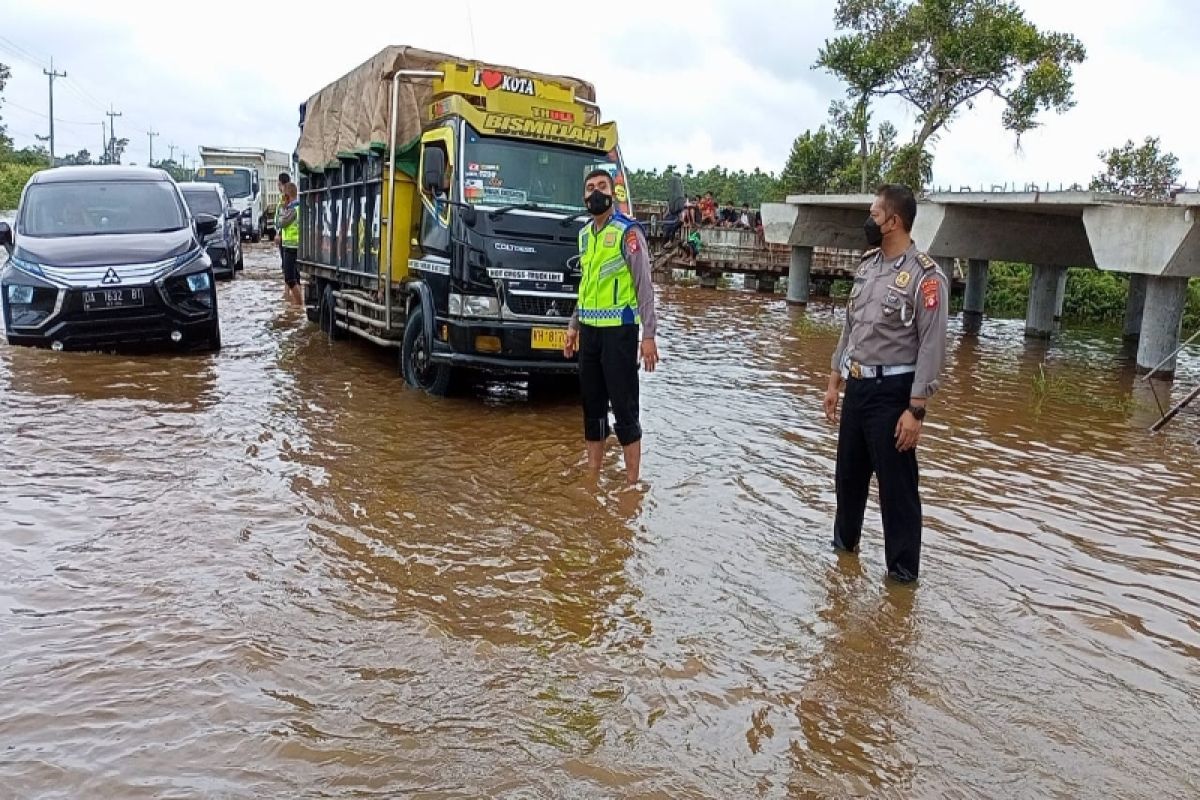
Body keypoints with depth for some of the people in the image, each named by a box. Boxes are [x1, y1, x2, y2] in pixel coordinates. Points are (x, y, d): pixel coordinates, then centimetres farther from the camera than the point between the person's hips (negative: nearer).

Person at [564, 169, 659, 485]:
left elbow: (644, 285, -11)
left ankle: (632, 481, 2)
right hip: (589, 330, 7)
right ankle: (592, 474, 23)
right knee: (592, 403, 12)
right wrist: (574, 326, 19)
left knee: (623, 405, -4)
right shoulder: (585, 234, 14)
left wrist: (648, 335, -16)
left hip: (618, 329, -7)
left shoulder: (628, 232, -8)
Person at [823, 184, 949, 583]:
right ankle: (843, 543, 41)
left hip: (892, 392, -7)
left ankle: (903, 571, 15)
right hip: (857, 386, 8)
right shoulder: (868, 263, 7)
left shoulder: (925, 276, -16)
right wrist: (834, 382, 15)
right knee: (849, 473, 21)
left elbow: (932, 347, -18)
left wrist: (915, 410, -20)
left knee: (896, 485, 1)